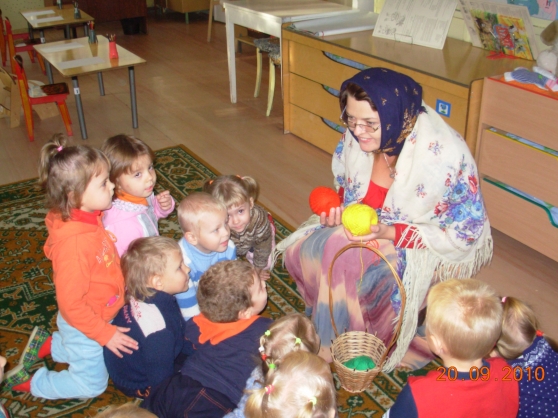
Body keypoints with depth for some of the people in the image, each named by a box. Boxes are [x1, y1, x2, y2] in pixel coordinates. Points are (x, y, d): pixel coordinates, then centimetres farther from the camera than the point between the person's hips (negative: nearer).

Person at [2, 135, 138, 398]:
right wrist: (105, 333, -21)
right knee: (92, 384, 15)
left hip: (101, 315, 8)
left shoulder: (88, 218, -12)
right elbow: (71, 303, -30)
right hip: (84, 326, -8)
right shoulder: (75, 243, -38)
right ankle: (26, 382, 23)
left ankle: (46, 345, 39)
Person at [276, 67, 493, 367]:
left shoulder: (445, 156, -29)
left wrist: (389, 234, -30)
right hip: (370, 225, 6)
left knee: (344, 260, -29)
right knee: (302, 251, -17)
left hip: (434, 248, -6)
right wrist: (338, 208, -16)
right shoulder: (356, 139, -12)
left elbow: (466, 234, -19)